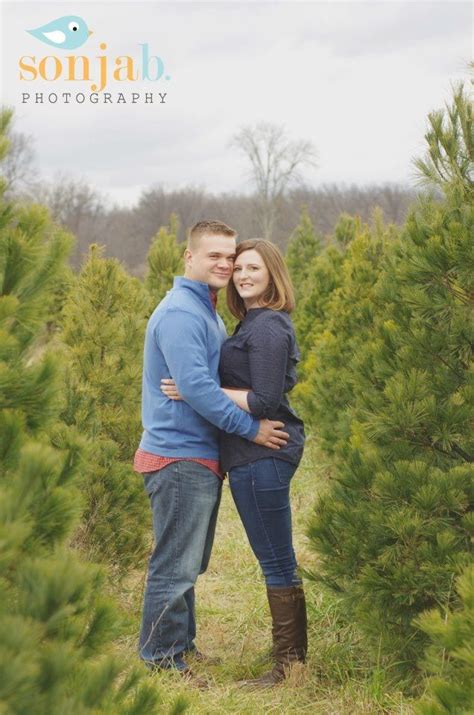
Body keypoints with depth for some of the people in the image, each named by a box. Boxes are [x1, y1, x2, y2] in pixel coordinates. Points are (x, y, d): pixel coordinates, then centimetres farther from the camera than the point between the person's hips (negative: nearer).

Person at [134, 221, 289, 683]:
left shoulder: (206, 311, 16)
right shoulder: (180, 313, -17)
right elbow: (195, 387, -24)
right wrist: (251, 428, -18)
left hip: (200, 458, 10)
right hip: (179, 458, -10)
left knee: (189, 563, 18)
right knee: (175, 565, -3)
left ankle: (182, 646, 28)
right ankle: (160, 659, 5)